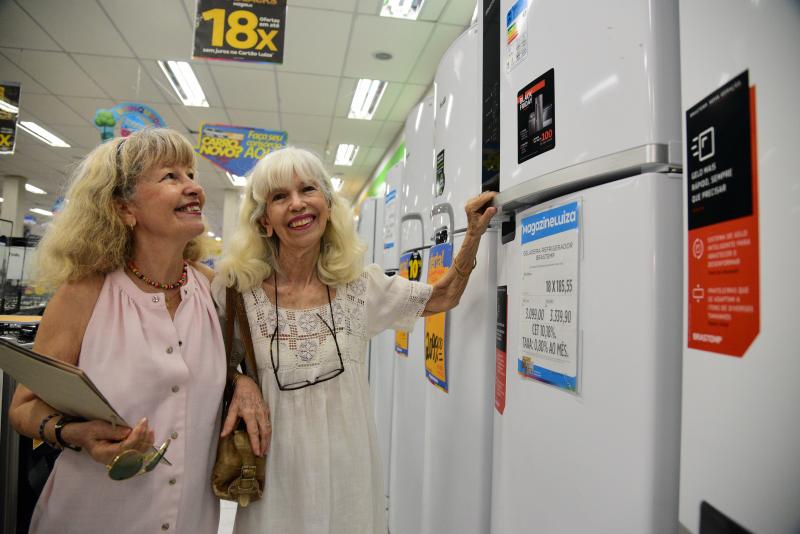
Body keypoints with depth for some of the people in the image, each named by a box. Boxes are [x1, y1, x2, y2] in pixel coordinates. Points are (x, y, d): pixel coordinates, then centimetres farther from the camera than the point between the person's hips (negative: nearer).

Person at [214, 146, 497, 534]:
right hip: (276, 473, -1)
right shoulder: (237, 289, -10)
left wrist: (473, 235, -4)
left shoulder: (362, 285, -4)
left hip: (351, 471, 2)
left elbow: (443, 297, 7)